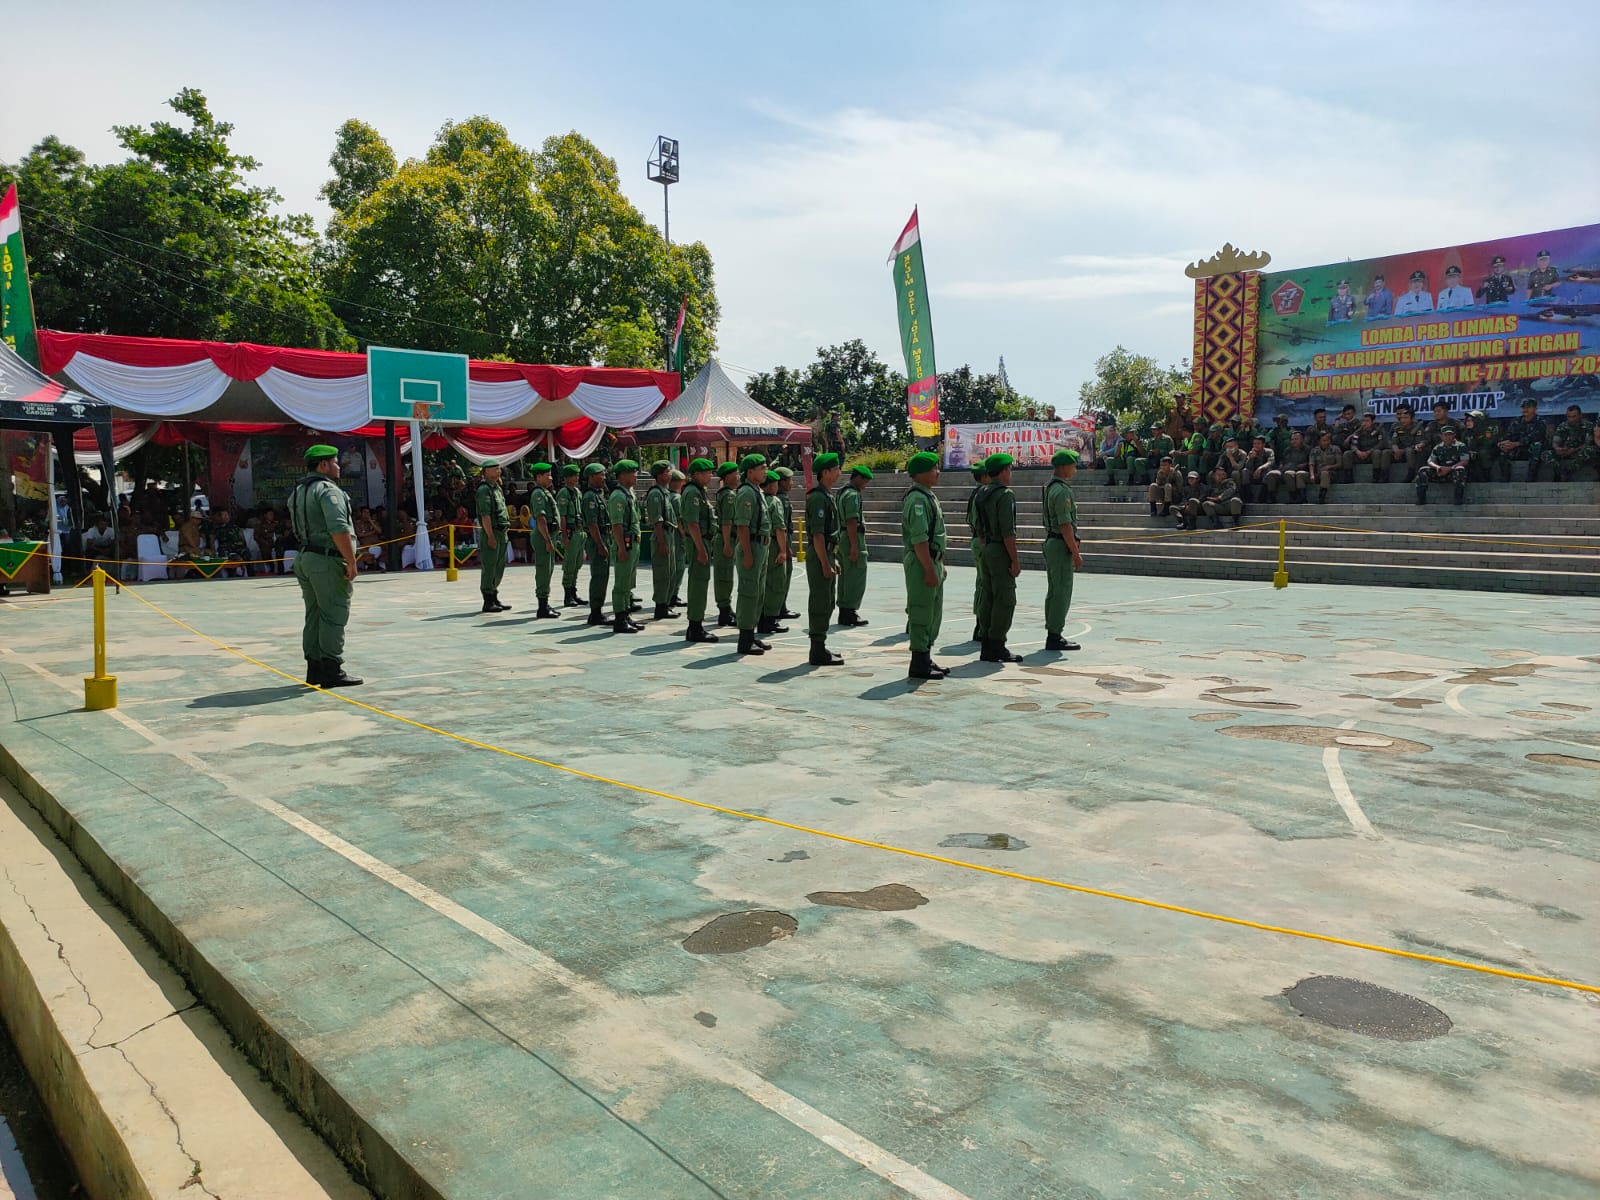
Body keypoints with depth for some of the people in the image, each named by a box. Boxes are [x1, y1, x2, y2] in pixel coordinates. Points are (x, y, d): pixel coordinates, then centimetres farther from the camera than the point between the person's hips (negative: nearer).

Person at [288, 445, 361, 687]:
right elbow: (339, 529, -22)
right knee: (334, 616, -5)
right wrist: (351, 562, -19)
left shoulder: (297, 492, 18)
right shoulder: (328, 490, -12)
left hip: (305, 558, 10)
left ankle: (314, 669, 17)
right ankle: (332, 670, -4)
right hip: (328, 560, -9)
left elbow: (298, 530, 18)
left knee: (314, 616, 13)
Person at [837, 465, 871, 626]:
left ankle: (844, 613, 18)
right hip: (852, 539, -10)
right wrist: (854, 546, -23)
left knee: (845, 577, 14)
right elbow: (851, 522, -22)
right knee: (856, 578, -6)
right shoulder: (852, 494, -14)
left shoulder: (841, 492, 17)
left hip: (842, 538, 10)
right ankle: (849, 613, -6)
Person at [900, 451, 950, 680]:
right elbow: (919, 539, -23)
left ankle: (926, 659, 24)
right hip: (921, 563, -10)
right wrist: (930, 570, -24)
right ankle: (919, 664, 1)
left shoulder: (929, 496, 16)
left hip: (933, 561, 10)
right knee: (921, 614, -5)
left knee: (933, 613, 15)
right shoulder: (917, 499, -17)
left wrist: (939, 566, 21)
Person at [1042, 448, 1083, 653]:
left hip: (1052, 542, 10)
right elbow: (1065, 524, -22)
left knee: (1053, 591, 14)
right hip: (1061, 545, -10)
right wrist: (1075, 553, -20)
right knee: (1062, 592, -6)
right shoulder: (1062, 490, -18)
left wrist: (1074, 541, 24)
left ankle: (1052, 635, 20)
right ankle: (1054, 637, -4)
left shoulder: (1050, 486, 13)